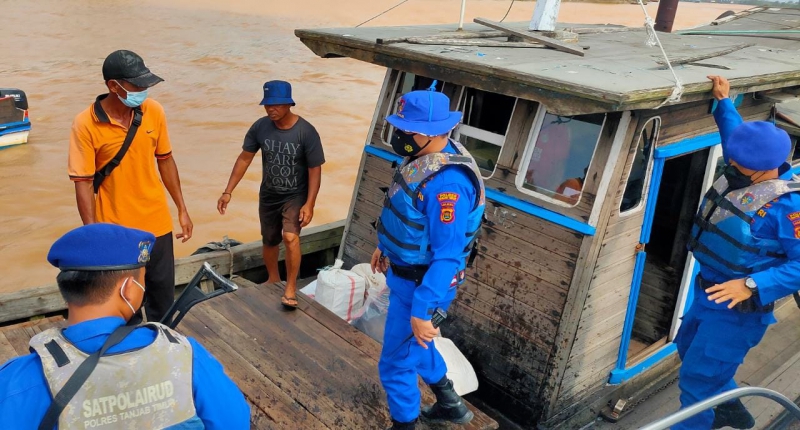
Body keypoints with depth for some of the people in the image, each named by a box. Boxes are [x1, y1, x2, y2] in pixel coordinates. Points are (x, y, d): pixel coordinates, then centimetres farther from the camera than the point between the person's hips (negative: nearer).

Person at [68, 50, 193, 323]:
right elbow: (83, 183, -14)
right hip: (115, 231, -3)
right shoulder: (85, 125, -16)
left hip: (157, 224, 4)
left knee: (163, 293, 18)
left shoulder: (154, 111, -5)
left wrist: (182, 209, 7)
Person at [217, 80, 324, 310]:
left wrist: (309, 204, -20)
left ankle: (291, 287, -8)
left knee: (290, 237, -25)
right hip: (268, 195, 4)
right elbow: (244, 158, -2)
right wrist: (228, 191, -5)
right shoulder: (260, 127, -11)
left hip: (295, 196, -4)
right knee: (269, 242, 17)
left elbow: (314, 170, -15)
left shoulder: (306, 132, -20)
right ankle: (273, 278, 43)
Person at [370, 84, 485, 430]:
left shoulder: (446, 182, -33)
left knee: (395, 364, 7)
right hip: (404, 271, 10)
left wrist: (421, 310, -30)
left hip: (420, 284, -10)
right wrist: (385, 247, 25)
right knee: (414, 346, 29)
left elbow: (447, 255, -32)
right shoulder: (424, 157, -2)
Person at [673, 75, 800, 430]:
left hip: (737, 310, -9)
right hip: (709, 293, 10)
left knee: (696, 379, -3)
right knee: (688, 348, 29)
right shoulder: (740, 176, -4)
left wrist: (752, 285, -35)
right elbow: (738, 137, 18)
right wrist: (723, 102, 19)